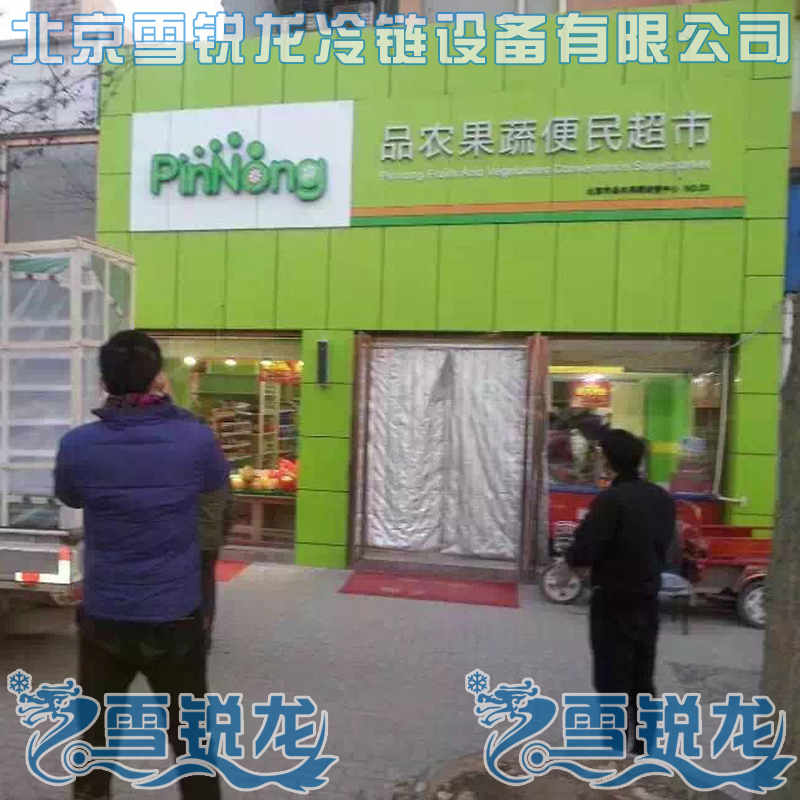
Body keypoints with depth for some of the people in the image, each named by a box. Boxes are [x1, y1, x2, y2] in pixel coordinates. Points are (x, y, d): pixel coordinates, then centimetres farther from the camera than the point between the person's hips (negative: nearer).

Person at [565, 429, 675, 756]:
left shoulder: (611, 500, -21)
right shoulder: (663, 499, 3)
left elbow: (582, 553, -23)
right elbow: (664, 547, 12)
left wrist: (573, 556, -3)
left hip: (614, 604, -7)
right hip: (648, 600, 7)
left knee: (613, 683, 5)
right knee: (642, 681, 20)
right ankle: (644, 749, 31)